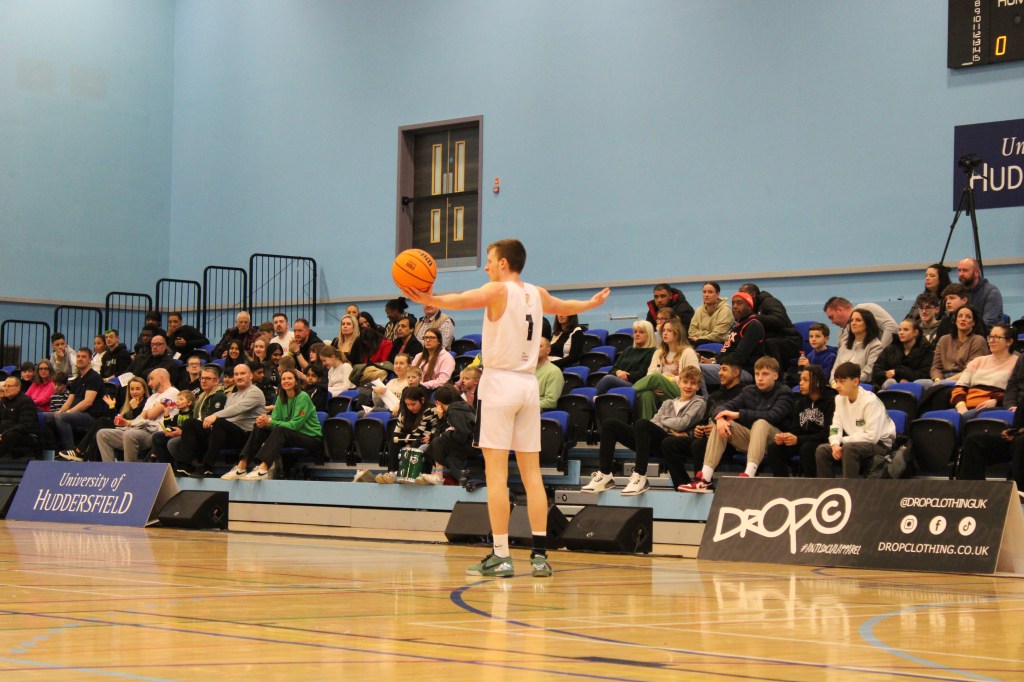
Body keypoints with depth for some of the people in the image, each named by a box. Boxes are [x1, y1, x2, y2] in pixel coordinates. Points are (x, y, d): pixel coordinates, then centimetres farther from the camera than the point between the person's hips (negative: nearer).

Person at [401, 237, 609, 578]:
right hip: (528, 383, 6)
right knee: (532, 472, 6)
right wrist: (592, 303, 57)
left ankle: (501, 556, -10)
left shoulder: (498, 290, -5)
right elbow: (565, 307, 36)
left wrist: (430, 300, -43)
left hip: (500, 381, -6)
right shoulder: (537, 294, 14)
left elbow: (464, 300, -26)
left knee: (496, 473, -6)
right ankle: (540, 554, 4)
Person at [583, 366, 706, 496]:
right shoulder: (668, 403, 30)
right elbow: (654, 422, 16)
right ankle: (604, 475, -14)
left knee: (642, 423, -36)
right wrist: (671, 429, -2)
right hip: (655, 444, 7)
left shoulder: (698, 403, 11)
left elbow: (682, 424, -5)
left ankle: (640, 477, -39)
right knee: (609, 424, -6)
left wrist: (664, 420, 9)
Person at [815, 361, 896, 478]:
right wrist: (835, 444, -21)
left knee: (849, 448, -35)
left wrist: (843, 440, -17)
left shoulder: (870, 402, -21)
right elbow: (836, 427, 1)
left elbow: (872, 437, -25)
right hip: (855, 442, 7)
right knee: (822, 450, -12)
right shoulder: (840, 399, 2)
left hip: (880, 444, -7)